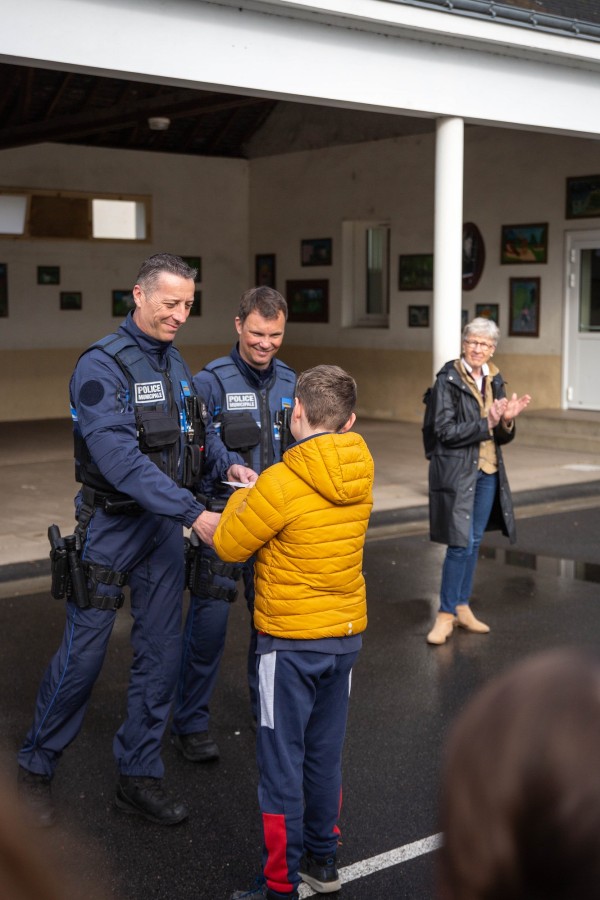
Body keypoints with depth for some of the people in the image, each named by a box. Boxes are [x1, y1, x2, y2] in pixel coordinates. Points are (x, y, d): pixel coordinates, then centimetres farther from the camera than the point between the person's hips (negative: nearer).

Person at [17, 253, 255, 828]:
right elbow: (121, 459, -27)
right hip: (111, 526, -7)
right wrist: (194, 513, -30)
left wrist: (226, 464, -2)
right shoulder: (102, 366, -17)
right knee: (83, 653, 2)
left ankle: (139, 776, 22)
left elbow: (195, 429, 20)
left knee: (160, 654, 9)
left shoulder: (175, 363, 7)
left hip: (165, 526, 7)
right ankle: (35, 769, 23)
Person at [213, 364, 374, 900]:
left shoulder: (280, 484, -21)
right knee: (326, 754, 19)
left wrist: (244, 495, 6)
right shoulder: (361, 475, -1)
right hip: (347, 634, 7)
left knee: (281, 763, 5)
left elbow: (229, 546, -10)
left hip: (291, 641, -6)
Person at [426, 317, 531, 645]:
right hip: (457, 472, -6)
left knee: (474, 542, 12)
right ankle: (446, 614, 2)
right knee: (461, 544, -9)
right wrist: (486, 423, -19)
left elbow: (502, 436, 11)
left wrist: (507, 420, -10)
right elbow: (445, 431, -16)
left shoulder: (494, 381, 9)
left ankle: (462, 606, 25)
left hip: (488, 472, 6)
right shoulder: (448, 380, -9)